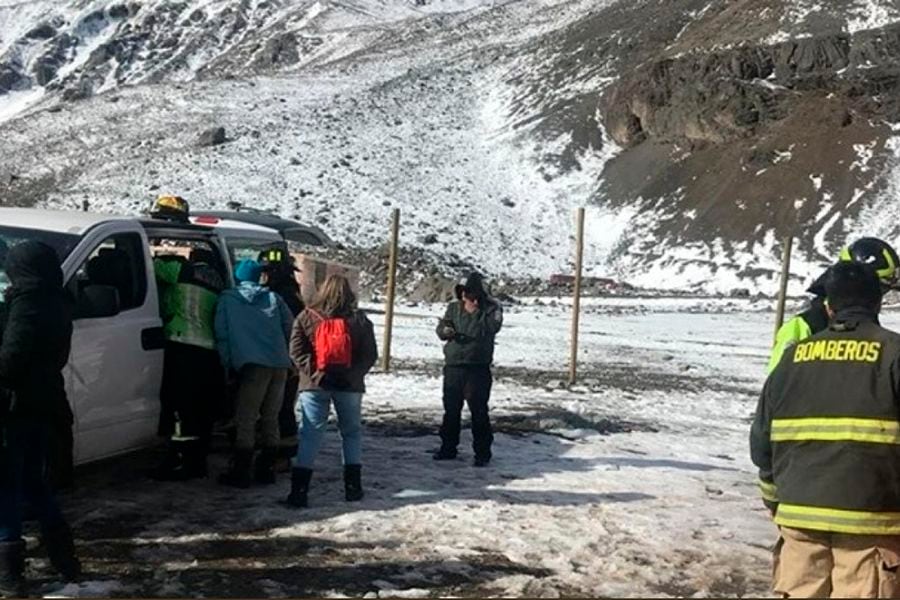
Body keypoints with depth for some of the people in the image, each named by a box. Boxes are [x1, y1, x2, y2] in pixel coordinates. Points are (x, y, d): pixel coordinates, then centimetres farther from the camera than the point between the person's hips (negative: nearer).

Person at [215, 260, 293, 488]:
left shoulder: (227, 299, 10)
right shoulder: (273, 298, 17)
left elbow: (221, 334, 6)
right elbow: (290, 329, 14)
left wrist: (228, 363, 13)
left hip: (253, 366, -4)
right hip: (280, 365, 4)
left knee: (245, 420, -1)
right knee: (271, 418, 13)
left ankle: (240, 473, -2)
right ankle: (267, 470, 18)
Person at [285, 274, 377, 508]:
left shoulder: (307, 317, 1)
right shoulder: (359, 319, 2)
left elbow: (296, 351, -6)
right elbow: (370, 354, 1)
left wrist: (312, 372, -6)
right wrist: (354, 374, 3)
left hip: (315, 384, 0)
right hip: (349, 385, 1)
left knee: (310, 434, 0)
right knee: (352, 432, 15)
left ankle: (299, 490, -7)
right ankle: (353, 486, 15)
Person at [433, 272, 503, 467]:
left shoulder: (491, 309, -4)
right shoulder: (454, 308, 9)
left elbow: (491, 327, -16)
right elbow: (441, 328, 10)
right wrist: (445, 331, -12)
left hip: (478, 369, -5)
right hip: (453, 367, 5)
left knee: (479, 411, -2)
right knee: (451, 409, 13)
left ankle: (482, 452, 7)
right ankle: (448, 447, 26)